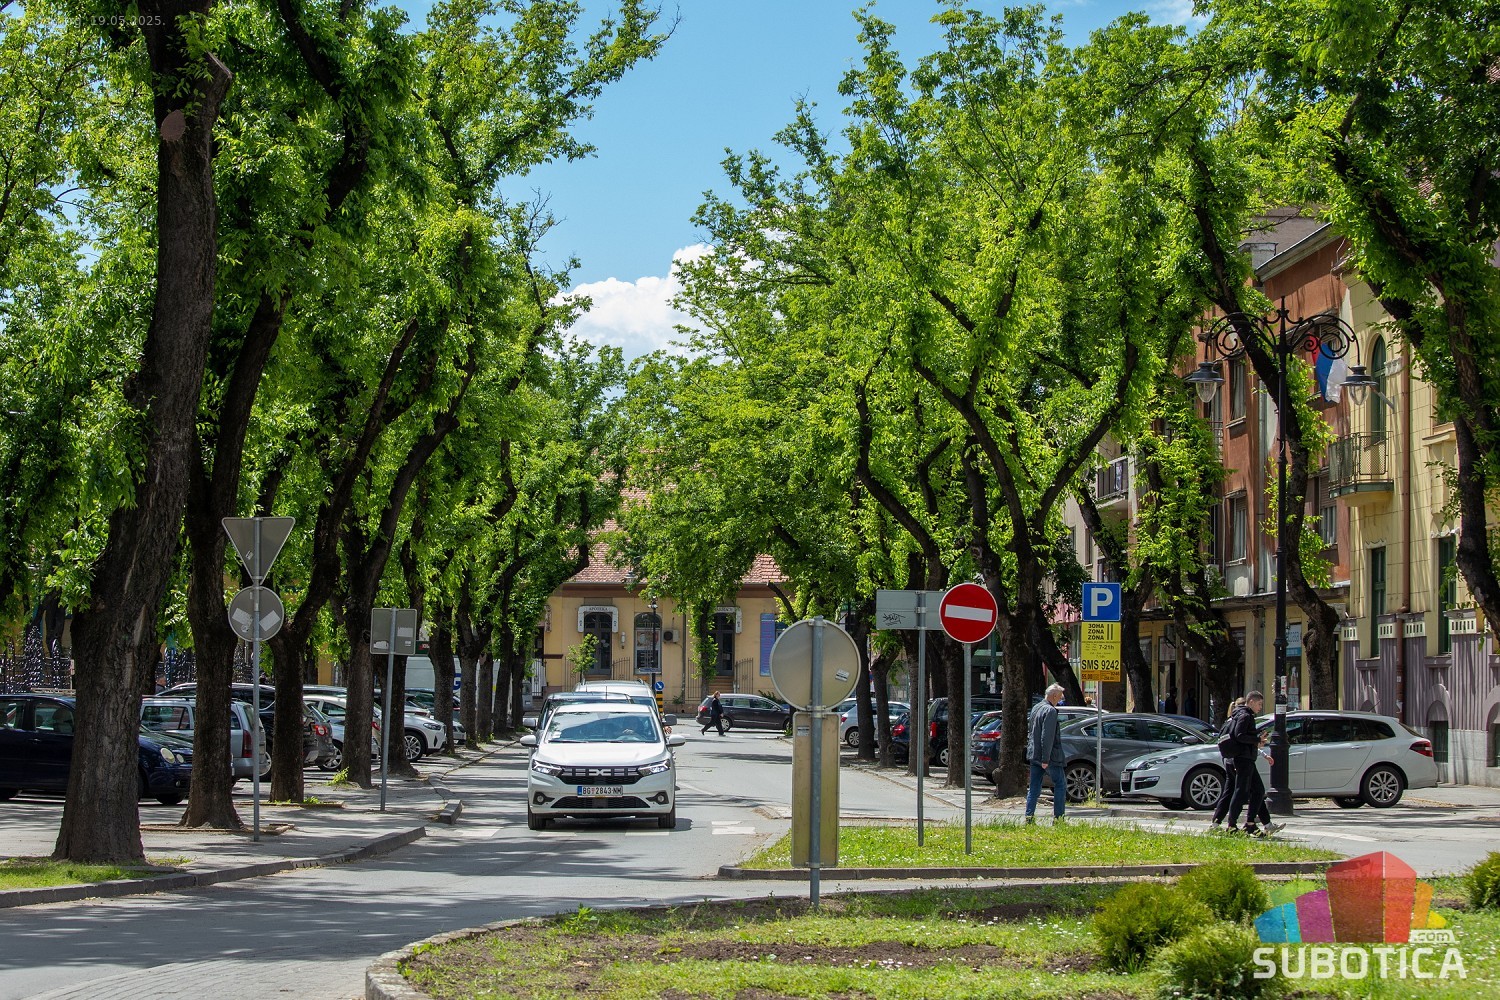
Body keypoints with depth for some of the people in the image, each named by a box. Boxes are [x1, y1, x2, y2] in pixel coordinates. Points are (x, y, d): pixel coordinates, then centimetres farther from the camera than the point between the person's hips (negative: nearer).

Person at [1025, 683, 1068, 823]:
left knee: (1034, 787, 10)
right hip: (1049, 756, -8)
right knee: (1060, 785, 1)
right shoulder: (1050, 711, -16)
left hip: (1034, 754, 8)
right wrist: (1046, 759, -22)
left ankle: (1029, 816, 5)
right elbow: (1047, 737, -21)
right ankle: (1058, 817, -1)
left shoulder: (1035, 708, 13)